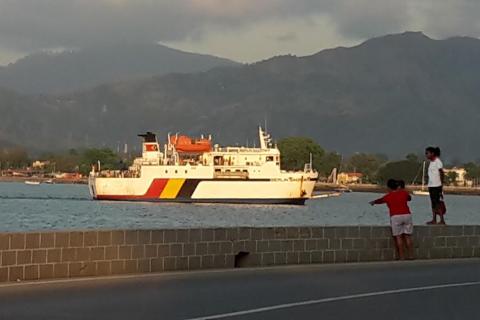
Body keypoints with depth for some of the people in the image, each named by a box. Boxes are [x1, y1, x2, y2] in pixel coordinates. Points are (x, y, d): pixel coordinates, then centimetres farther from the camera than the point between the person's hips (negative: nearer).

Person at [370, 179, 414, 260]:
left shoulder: (388, 196, 5)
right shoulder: (404, 192, 10)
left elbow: (379, 200, 26)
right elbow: (409, 198, 32)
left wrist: (373, 202, 47)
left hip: (395, 217, -3)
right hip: (407, 215, 3)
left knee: (398, 237, -1)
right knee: (408, 236, 6)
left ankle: (401, 256, -4)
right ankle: (410, 255, 6)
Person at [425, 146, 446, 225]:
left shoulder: (438, 162, -10)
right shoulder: (431, 162, 14)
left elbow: (442, 173, -12)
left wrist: (441, 184, -13)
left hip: (437, 186, -9)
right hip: (431, 185, 9)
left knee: (438, 203, -8)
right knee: (433, 203, 11)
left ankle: (442, 220, -5)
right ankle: (434, 220, 16)